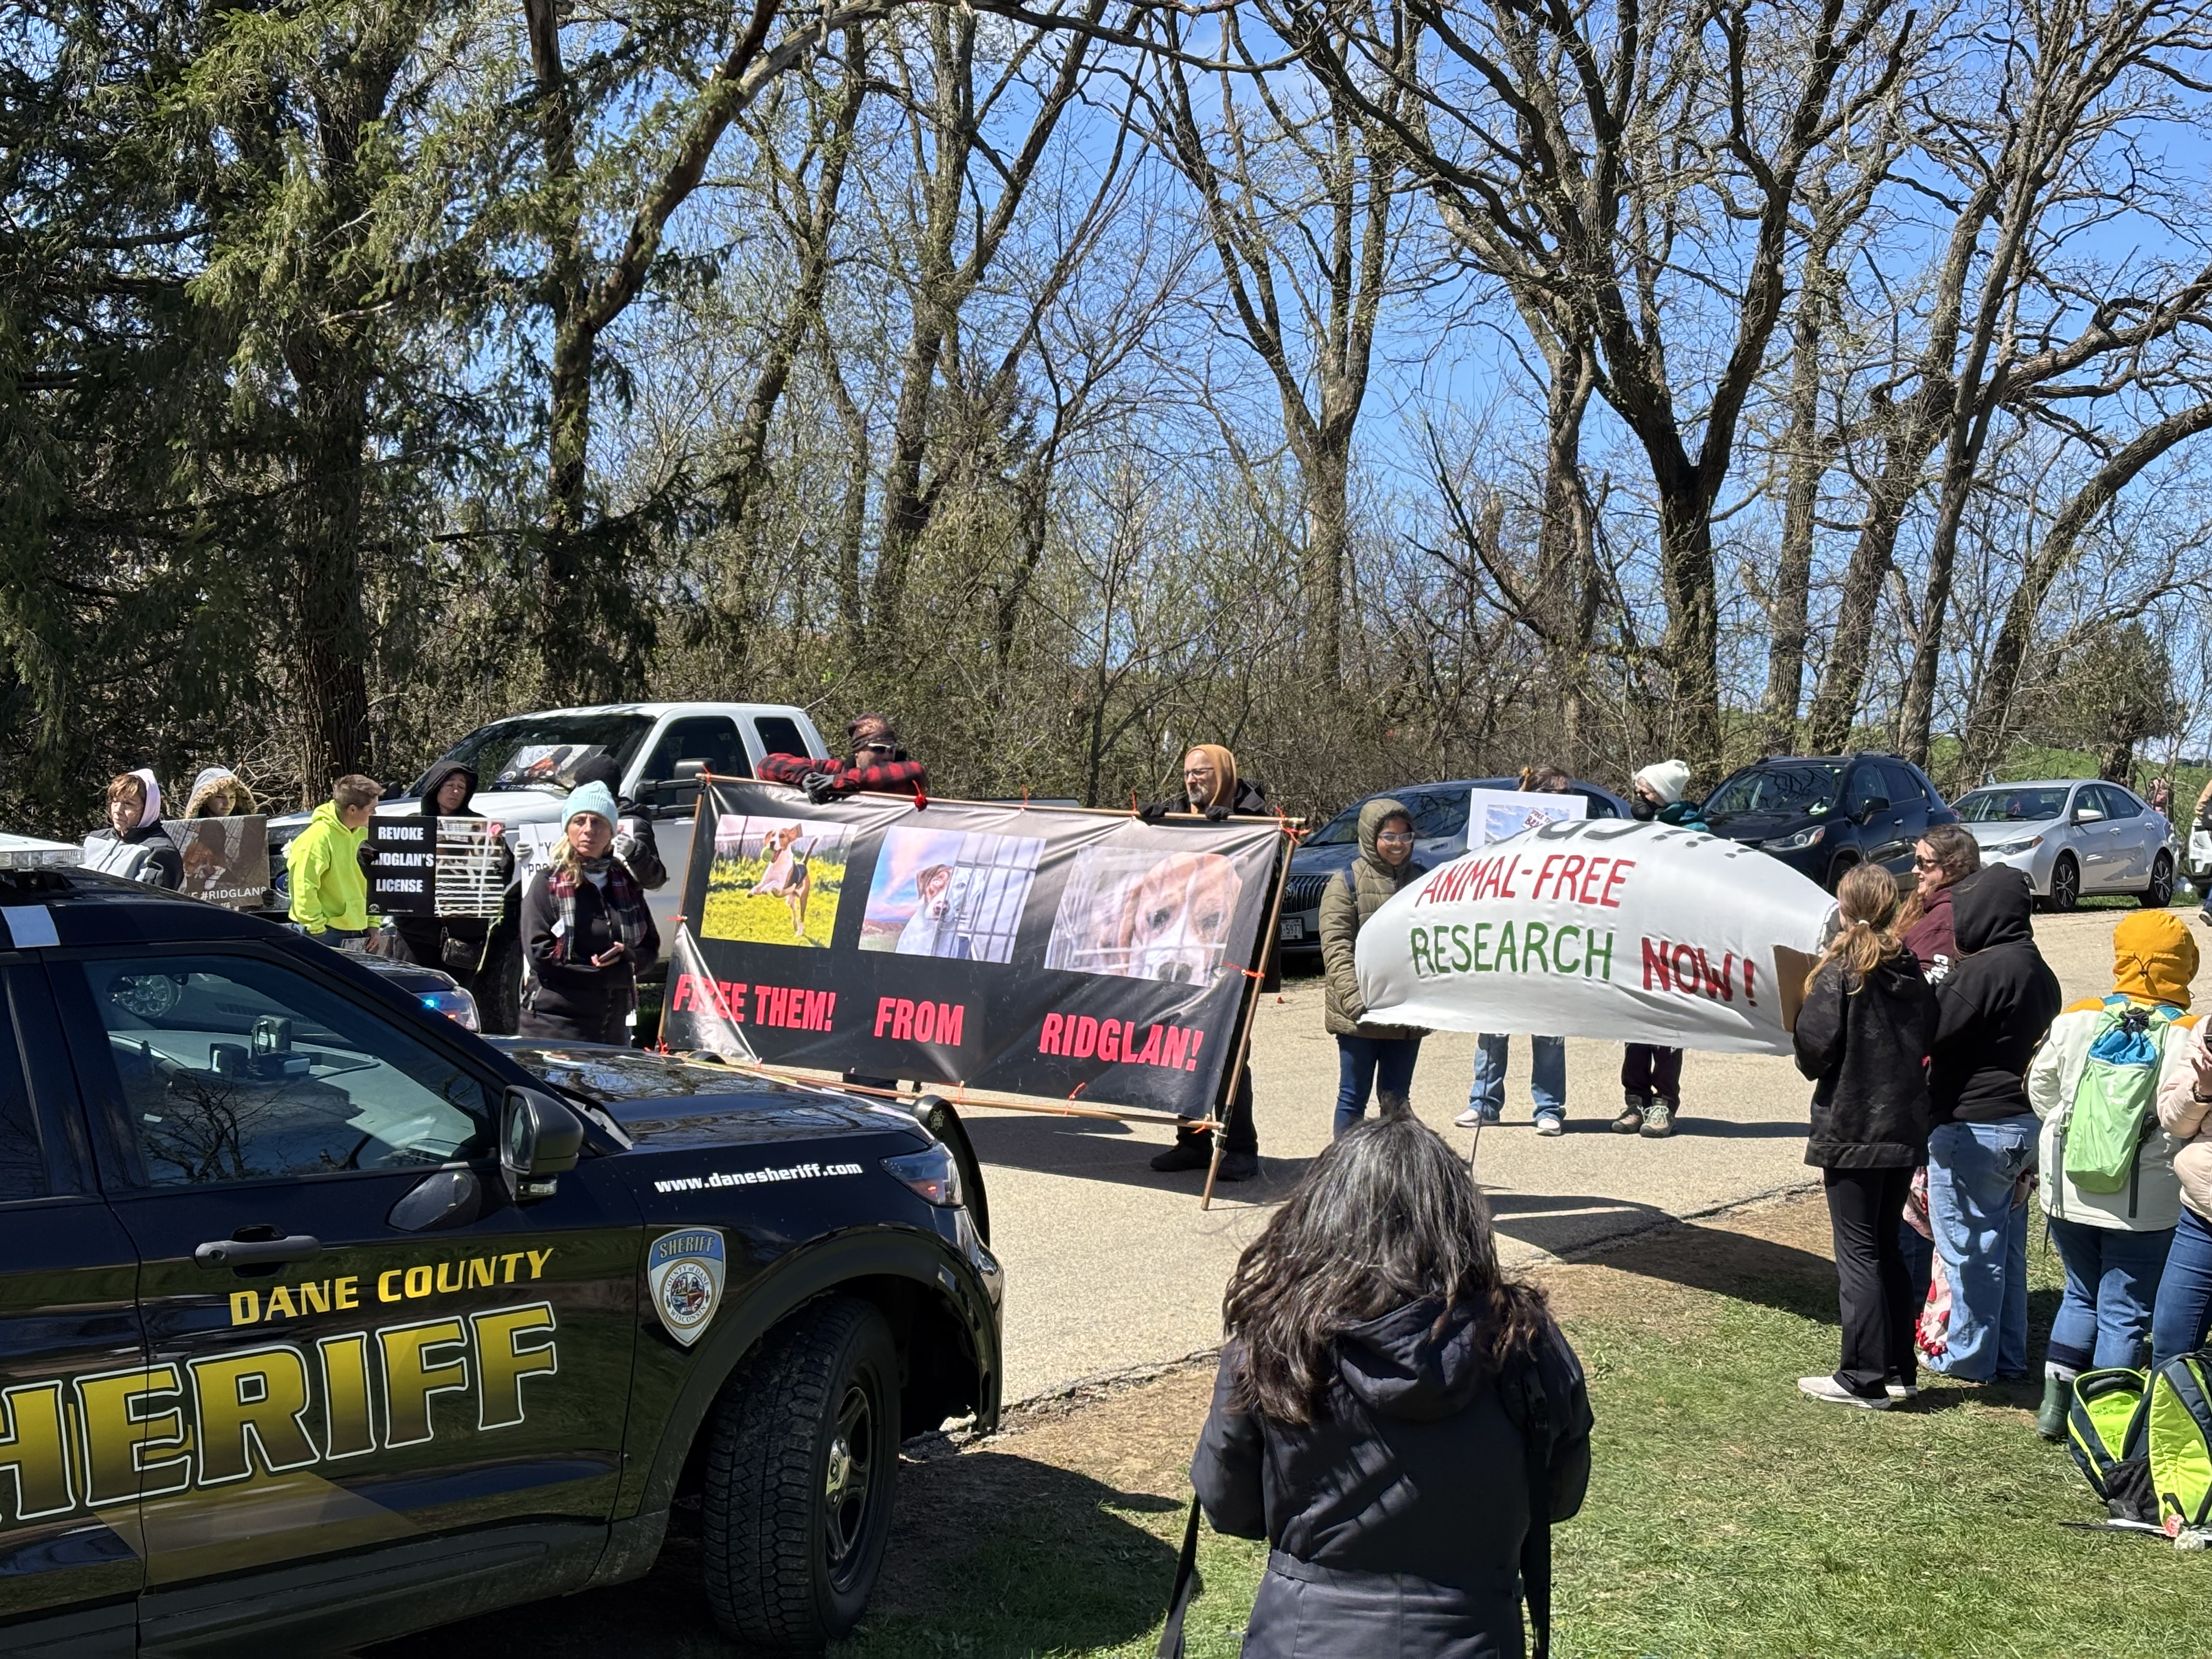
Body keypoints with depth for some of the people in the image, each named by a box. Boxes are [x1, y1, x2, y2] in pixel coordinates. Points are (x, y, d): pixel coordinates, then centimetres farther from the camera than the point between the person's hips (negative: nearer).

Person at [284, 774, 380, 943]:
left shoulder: (363, 835, 10)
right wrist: (317, 928, -19)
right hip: (326, 934, -8)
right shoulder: (317, 838, -16)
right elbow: (303, 888, -20)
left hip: (357, 932, 8)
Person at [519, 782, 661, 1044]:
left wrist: (626, 956, -12)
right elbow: (540, 954, -12)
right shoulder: (548, 883, -3)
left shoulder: (626, 884, 13)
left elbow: (650, 949, 14)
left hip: (614, 1027, 5)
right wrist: (618, 974, -10)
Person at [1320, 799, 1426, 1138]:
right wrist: (1356, 1002, -23)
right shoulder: (1346, 883, -3)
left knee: (1397, 1099, 11)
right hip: (1359, 1016, -4)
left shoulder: (1424, 881, 11)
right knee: (1353, 1097, 3)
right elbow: (1336, 948, -11)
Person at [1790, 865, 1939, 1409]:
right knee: (1888, 1249, 16)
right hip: (1906, 1129, 6)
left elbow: (1815, 1044, -19)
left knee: (1857, 1254, 0)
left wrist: (1815, 1067, 1)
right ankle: (1899, 1369, 21)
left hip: (1850, 1129, -6)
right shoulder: (1914, 971, 4)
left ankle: (1863, 1378, 3)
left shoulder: (1841, 970, -13)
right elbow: (1928, 1042, 8)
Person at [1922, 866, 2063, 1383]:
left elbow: (1929, 1033, -21)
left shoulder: (1986, 971, -21)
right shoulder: (2038, 970, 9)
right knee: (2008, 1245, 16)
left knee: (1970, 1248, 2)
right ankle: (2009, 1355, 25)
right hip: (2024, 1123, 9)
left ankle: (1970, 1358, 12)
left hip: (1974, 1128, -9)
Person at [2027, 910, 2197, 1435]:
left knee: (2081, 1294, 22)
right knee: (2125, 1312, 8)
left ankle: (2056, 1399, 20)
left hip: (2069, 1193, 3)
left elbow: (2041, 1087, 5)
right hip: (2146, 1205, -3)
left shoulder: (2076, 1020, -4)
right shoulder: (2190, 1037, -14)